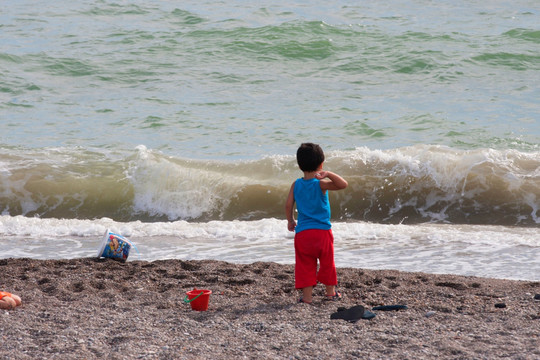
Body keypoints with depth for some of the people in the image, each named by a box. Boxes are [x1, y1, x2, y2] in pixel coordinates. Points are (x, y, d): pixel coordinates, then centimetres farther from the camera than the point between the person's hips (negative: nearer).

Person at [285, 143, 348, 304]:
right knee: (327, 262, 14)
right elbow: (343, 184, -22)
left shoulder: (296, 185, 2)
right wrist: (328, 174, -28)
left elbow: (288, 205, 2)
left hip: (302, 232, 2)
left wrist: (290, 221, 18)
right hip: (322, 230, -2)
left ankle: (307, 295, 1)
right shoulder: (321, 184, -11)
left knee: (305, 265, 6)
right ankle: (330, 292, 25)